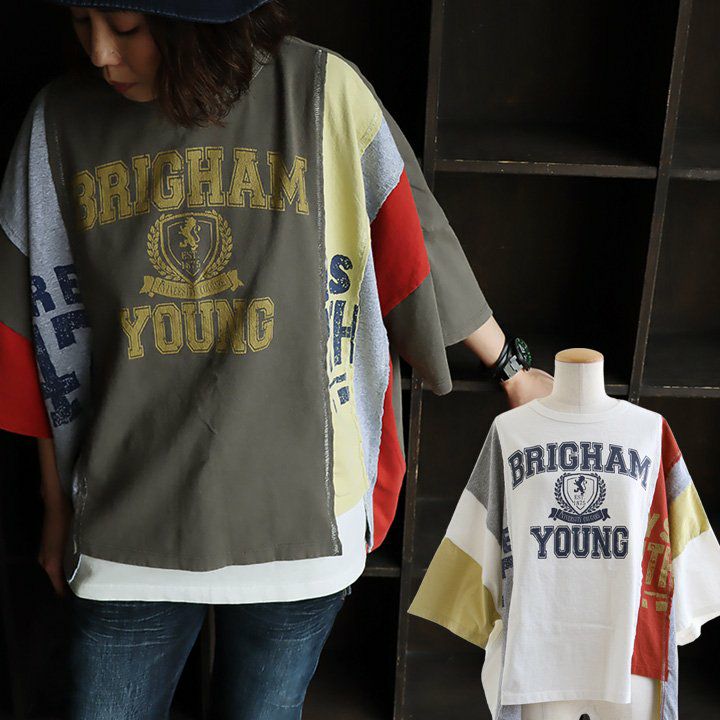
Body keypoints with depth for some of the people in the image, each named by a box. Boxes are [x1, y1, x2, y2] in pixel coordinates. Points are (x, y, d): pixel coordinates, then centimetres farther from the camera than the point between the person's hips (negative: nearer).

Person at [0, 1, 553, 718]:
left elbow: (416, 252, 2)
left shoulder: (322, 94, -9)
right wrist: (58, 504, 12)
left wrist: (510, 368, 13)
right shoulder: (59, 121, -2)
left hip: (296, 518, -1)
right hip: (130, 530, 2)